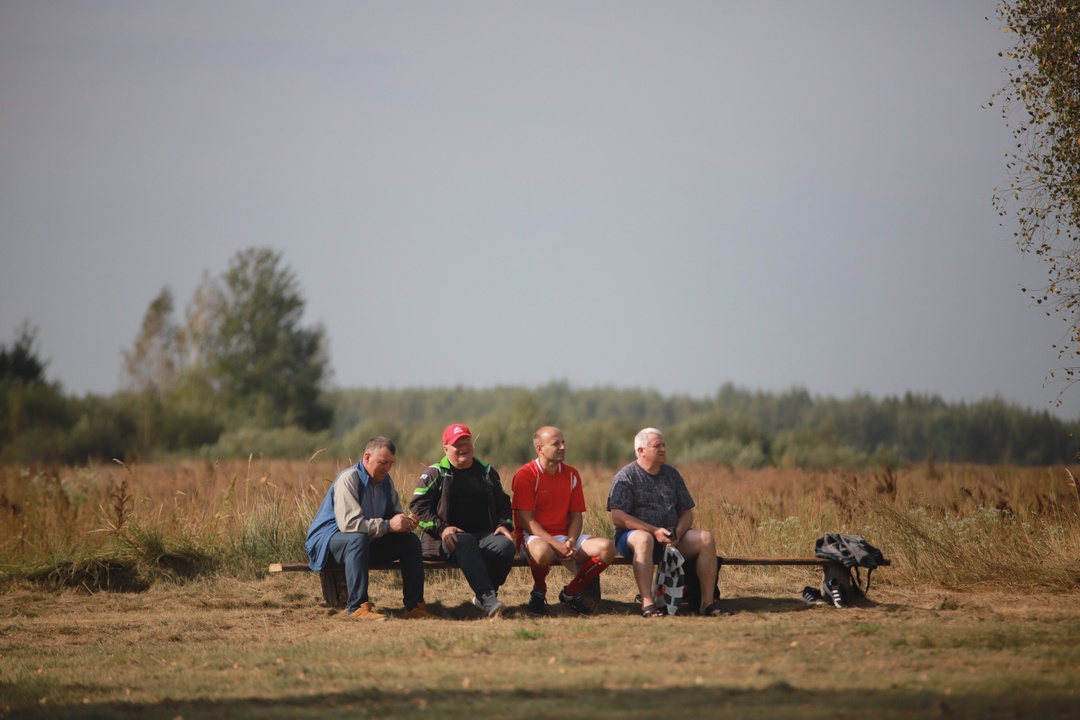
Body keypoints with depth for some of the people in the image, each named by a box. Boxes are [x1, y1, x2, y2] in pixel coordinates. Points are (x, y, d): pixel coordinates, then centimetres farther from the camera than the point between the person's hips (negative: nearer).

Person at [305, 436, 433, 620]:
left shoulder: (385, 481, 4)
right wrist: (388, 525, -34)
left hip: (367, 542, 8)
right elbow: (349, 523, -33)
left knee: (411, 540, -6)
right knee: (358, 538, -40)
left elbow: (394, 514, 12)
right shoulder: (348, 479, -22)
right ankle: (358, 607, -40)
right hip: (329, 540, -8)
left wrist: (406, 522, -14)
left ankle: (414, 606, -6)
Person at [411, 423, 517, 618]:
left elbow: (503, 503, 26)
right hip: (450, 537, -4)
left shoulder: (487, 472, 22)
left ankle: (483, 597, -13)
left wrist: (504, 524, 3)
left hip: (484, 534, 4)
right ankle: (488, 599, -53)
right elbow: (418, 505, -1)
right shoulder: (435, 474, 9)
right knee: (465, 542, -40)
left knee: (505, 546, -30)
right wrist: (441, 528, -16)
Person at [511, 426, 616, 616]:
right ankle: (538, 593, -9)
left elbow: (576, 516, 9)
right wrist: (556, 545, -22)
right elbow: (527, 520, -14)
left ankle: (571, 593, 1)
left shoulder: (571, 475, 9)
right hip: (533, 536, -6)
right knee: (543, 551, -43)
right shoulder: (526, 475, -9)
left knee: (606, 548, -18)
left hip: (565, 537, 6)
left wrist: (571, 542, -12)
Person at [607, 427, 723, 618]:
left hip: (672, 539, 5)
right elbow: (618, 518, -13)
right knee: (643, 539, -40)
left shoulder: (672, 475, 15)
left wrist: (677, 534, -9)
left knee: (706, 538, -18)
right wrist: (654, 531, -21)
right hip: (632, 535, -5)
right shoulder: (625, 477, -3)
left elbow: (686, 513, 14)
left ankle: (708, 602, -17)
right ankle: (647, 604, -46)